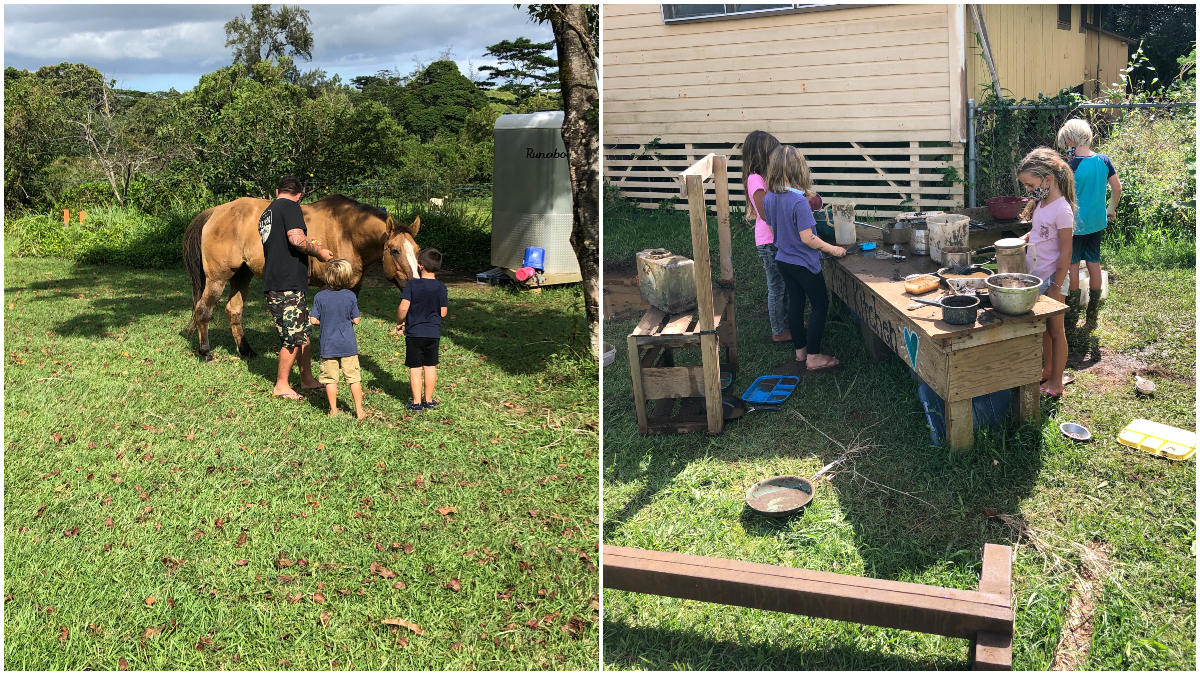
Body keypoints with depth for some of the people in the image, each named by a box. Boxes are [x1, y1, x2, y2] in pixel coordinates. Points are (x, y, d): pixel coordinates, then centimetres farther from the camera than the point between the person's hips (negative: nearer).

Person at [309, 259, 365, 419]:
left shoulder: (320, 297, -7)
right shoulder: (350, 296, -8)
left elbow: (313, 320, -5)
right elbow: (356, 320, -3)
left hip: (328, 346, 0)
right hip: (348, 345, 0)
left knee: (330, 379, 9)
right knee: (354, 377, 7)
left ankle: (333, 410, 15)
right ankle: (359, 410, 10)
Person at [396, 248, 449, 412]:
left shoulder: (412, 284, -13)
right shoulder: (441, 287, -5)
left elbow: (403, 308, -17)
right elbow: (443, 312, -1)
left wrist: (399, 323, 1)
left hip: (414, 332, -2)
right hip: (434, 332, 2)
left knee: (415, 368, 5)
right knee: (430, 366, 12)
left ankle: (416, 403, 9)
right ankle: (429, 401, 20)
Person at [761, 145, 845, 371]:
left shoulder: (768, 198, -3)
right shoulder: (799, 202, -26)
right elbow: (807, 238, -23)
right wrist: (832, 249, -10)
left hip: (783, 259, 7)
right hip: (803, 262, -7)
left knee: (795, 302, 18)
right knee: (820, 305, 6)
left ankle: (800, 350, 29)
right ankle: (813, 357, 8)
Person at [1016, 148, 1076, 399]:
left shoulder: (1062, 211, -21)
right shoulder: (1040, 204, 4)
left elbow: (1065, 253, -19)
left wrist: (1056, 287, -18)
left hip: (1052, 279, -8)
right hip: (1035, 277, 8)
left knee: (1055, 330, 5)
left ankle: (1056, 383, 15)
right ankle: (1047, 371, 34)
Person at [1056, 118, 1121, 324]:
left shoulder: (1072, 165, -19)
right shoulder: (1103, 160, -2)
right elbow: (1117, 188, 6)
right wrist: (1111, 209, 22)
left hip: (1076, 223, -5)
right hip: (1097, 222, 6)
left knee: (1073, 264, 8)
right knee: (1094, 264, 13)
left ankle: (1072, 310, 17)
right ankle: (1093, 313, 20)